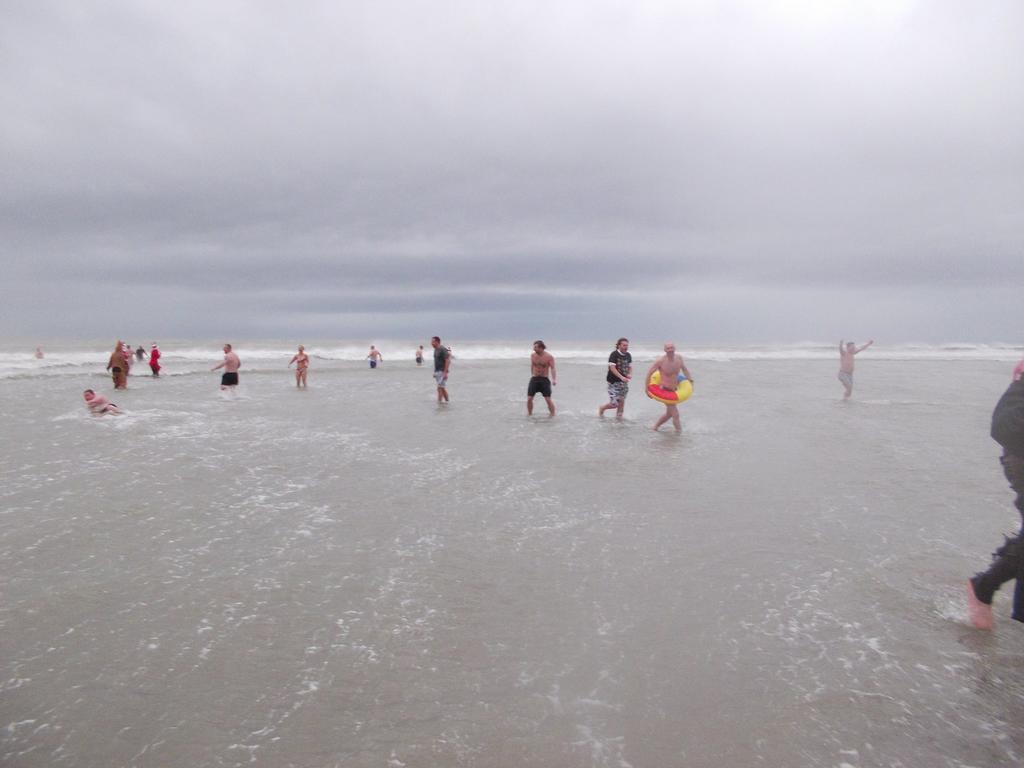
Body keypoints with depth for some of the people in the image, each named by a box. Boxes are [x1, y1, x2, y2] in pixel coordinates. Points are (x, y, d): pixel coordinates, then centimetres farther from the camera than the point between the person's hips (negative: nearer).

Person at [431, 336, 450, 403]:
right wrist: (434, 371, 18)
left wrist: (445, 372, -22)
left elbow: (448, 361, -19)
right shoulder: (435, 350, 13)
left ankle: (439, 401, -8)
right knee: (442, 388, 13)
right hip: (437, 372, 9)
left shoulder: (443, 350, -15)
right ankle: (446, 400, 21)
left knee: (440, 388, -10)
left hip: (442, 372, -9)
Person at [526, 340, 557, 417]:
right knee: (529, 398, -2)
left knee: (548, 399, -7)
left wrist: (553, 379, -24)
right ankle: (529, 414, 15)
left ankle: (553, 415, 7)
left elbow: (552, 368, -12)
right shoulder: (532, 355, 3)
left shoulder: (549, 356, -9)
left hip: (545, 380, -3)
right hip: (534, 379, 3)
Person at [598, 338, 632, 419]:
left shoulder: (628, 355, 8)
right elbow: (612, 368, -19)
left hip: (624, 382, 6)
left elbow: (630, 367, 16)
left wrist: (629, 374, -7)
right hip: (613, 382, -6)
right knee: (614, 404, -6)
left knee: (621, 401, 3)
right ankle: (601, 408, 23)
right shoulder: (614, 354, -12)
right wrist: (621, 377, -29)